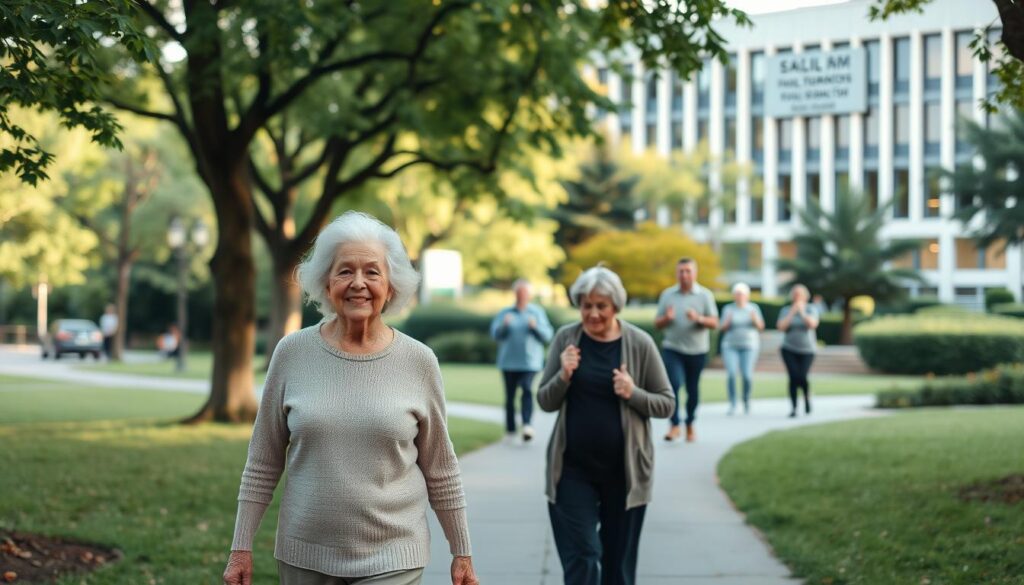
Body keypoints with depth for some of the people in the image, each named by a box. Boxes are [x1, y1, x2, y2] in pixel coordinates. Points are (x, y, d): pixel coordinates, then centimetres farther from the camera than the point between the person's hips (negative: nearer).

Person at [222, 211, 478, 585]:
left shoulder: (418, 362, -3)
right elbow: (263, 463, 4)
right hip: (305, 555, 2)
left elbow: (440, 470, 4)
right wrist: (241, 547, 2)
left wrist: (461, 553, 6)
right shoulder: (293, 353, -2)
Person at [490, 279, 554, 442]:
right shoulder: (505, 313, 9)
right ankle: (510, 428, 15)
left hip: (530, 362, -2)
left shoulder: (538, 312, 8)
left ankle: (527, 424, -30)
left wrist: (535, 327, -15)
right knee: (510, 394, 5)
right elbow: (495, 334, 3)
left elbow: (548, 336, 2)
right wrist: (504, 325, -16)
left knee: (527, 389, -21)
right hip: (509, 362, 2)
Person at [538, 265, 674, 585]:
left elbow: (666, 403, -1)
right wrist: (563, 376, -17)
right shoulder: (566, 339, -2)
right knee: (581, 558, -5)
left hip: (624, 470, 0)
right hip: (573, 468, 0)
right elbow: (545, 401, 3)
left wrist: (633, 393, -20)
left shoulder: (640, 343, -6)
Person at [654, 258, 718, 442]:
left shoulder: (705, 295, 2)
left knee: (693, 389, 8)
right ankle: (674, 425, -12)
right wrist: (666, 318, -16)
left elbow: (714, 323, -2)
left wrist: (699, 318, -22)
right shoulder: (667, 294, 6)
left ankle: (690, 425, 24)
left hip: (697, 350, 0)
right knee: (673, 384, -16)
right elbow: (657, 323, 7)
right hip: (672, 348, 0)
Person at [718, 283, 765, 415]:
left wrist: (755, 319, -16)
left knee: (747, 375, -10)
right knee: (731, 373, -17)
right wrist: (728, 321, -16)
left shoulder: (753, 308, 5)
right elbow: (722, 328, 3)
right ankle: (732, 404, -8)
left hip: (749, 346, 0)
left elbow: (761, 327, 3)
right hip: (730, 346, 0)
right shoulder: (728, 309, 4)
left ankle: (746, 400, 16)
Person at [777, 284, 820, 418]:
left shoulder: (811, 309, 1)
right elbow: (781, 327, -11)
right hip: (789, 350, 1)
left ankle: (807, 397, 15)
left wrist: (802, 311, -18)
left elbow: (813, 324, -17)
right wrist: (792, 312, -14)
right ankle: (793, 408, -5)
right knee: (793, 377, -14)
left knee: (802, 377, -17)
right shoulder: (786, 310, 4)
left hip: (807, 350, -1)